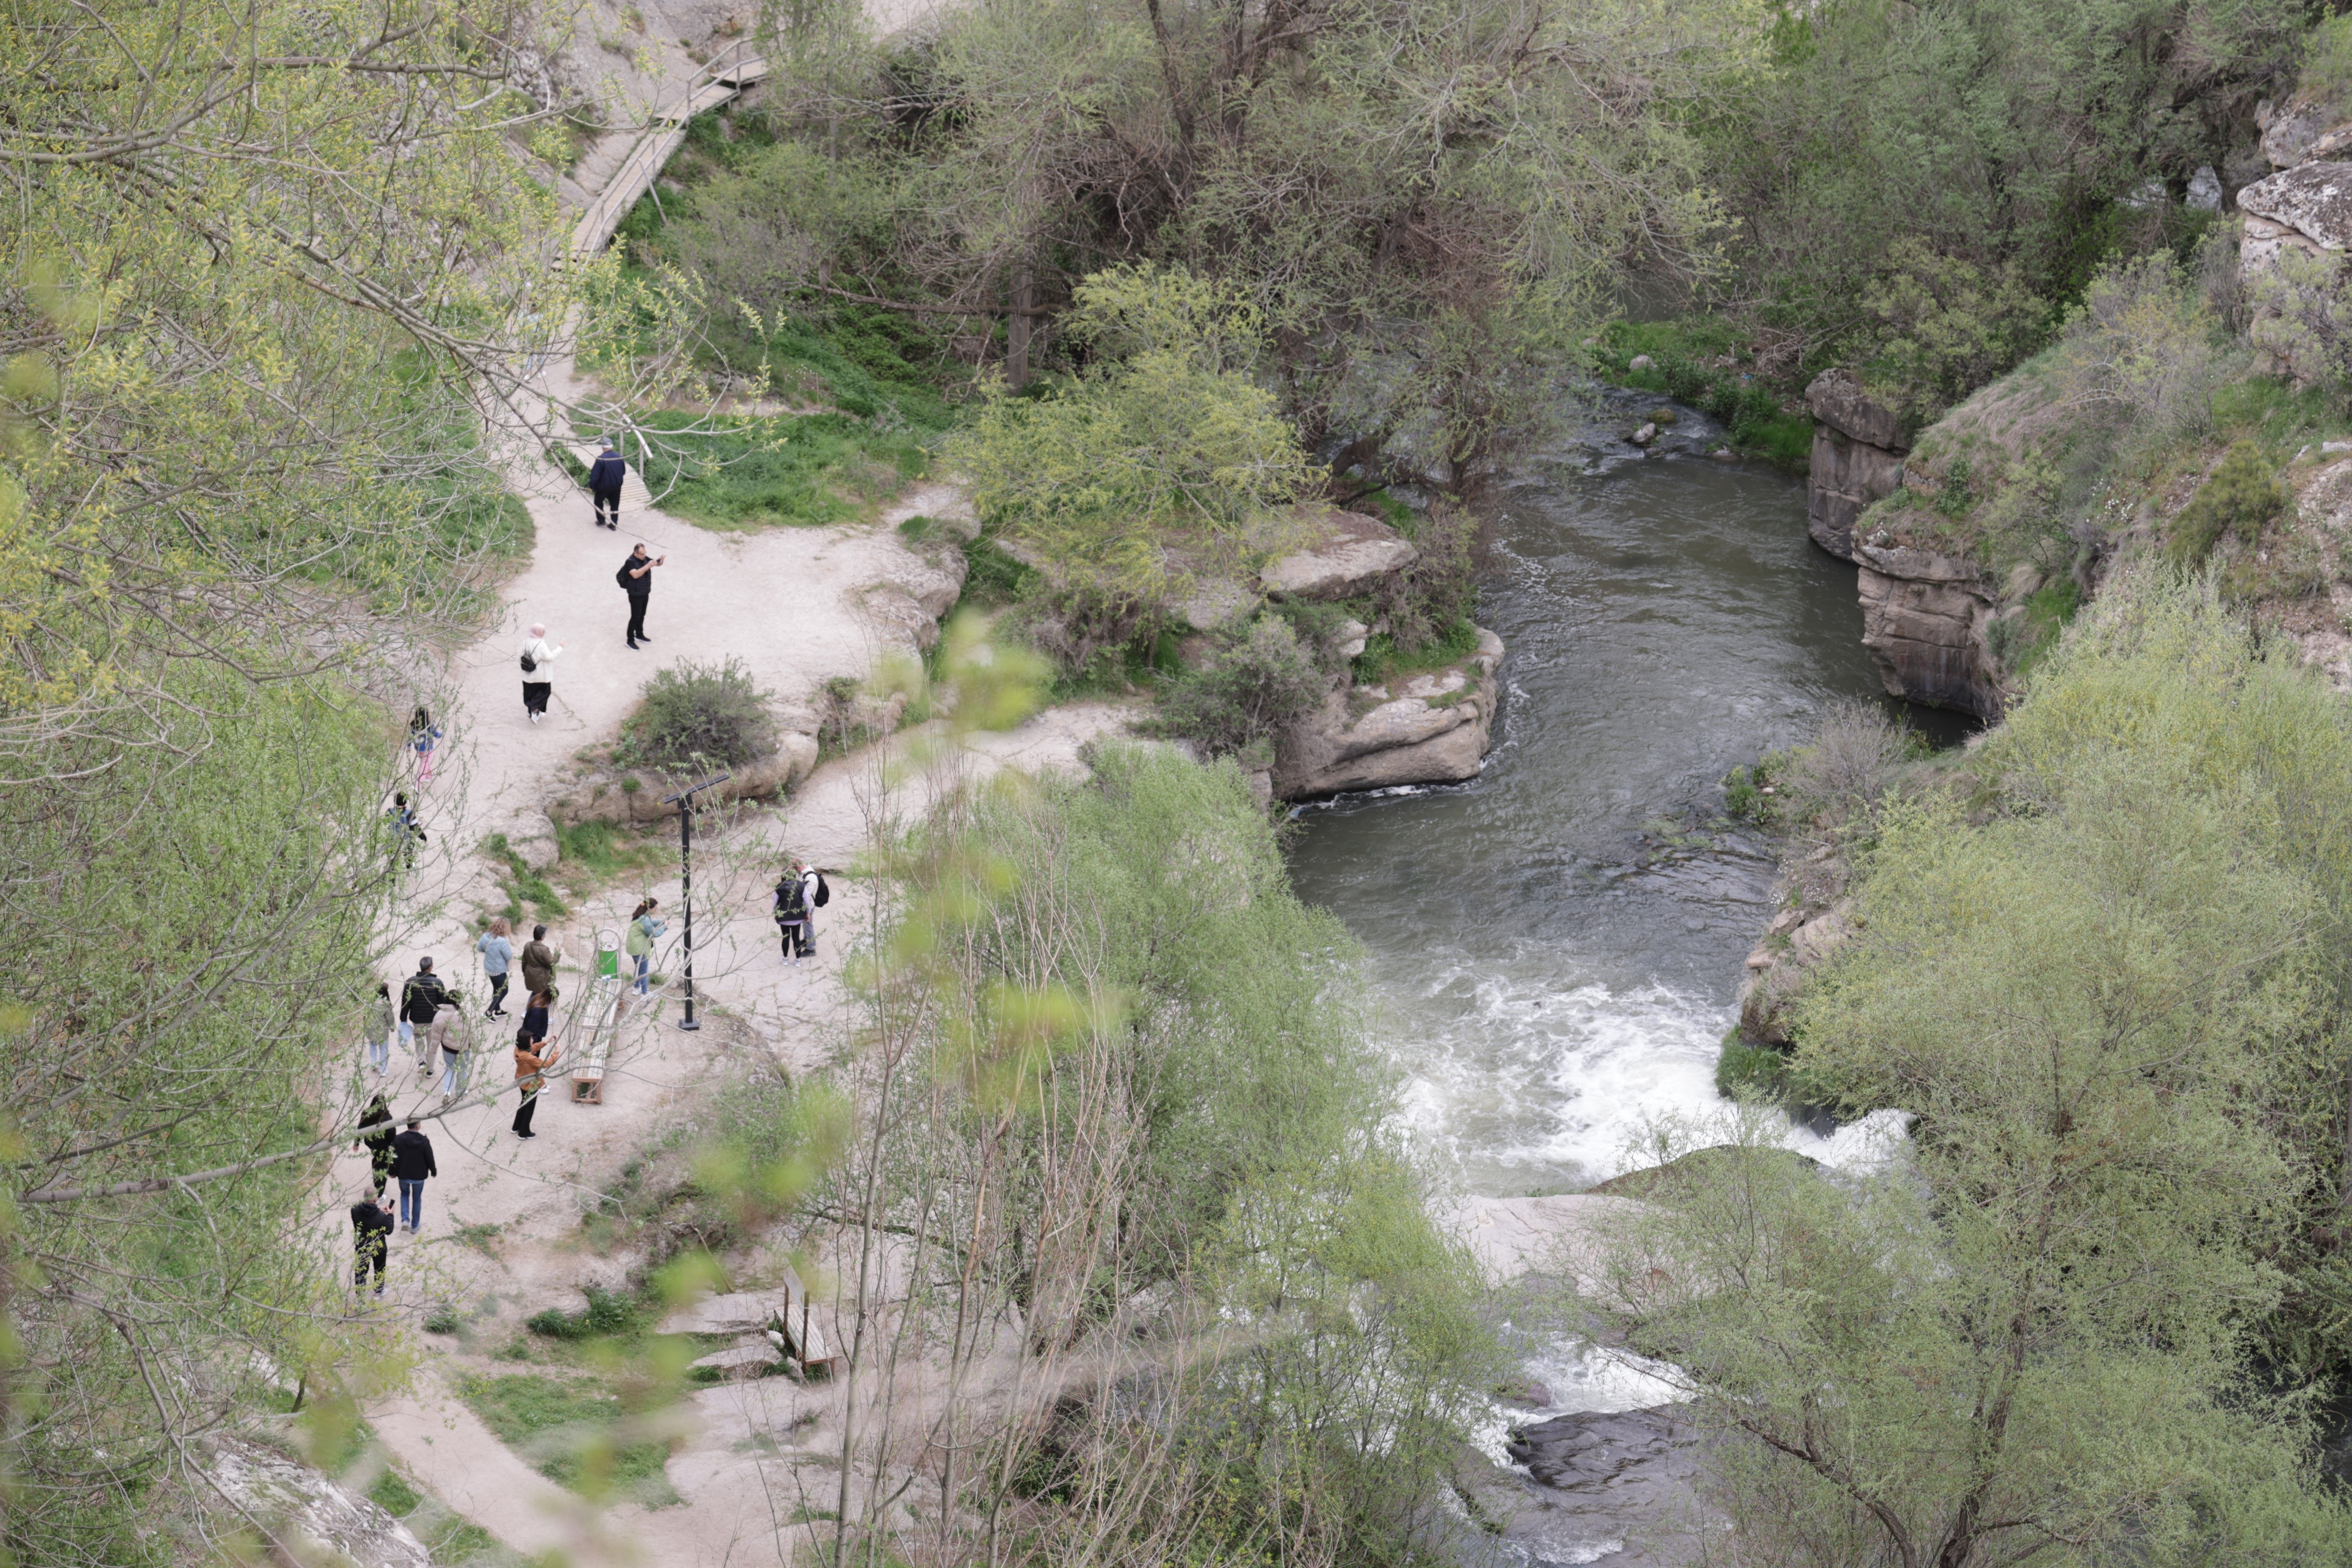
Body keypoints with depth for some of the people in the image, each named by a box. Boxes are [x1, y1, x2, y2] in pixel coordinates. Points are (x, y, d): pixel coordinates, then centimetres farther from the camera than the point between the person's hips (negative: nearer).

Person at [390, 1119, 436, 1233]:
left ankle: (405, 1220, 11)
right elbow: (430, 1159, -10)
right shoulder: (424, 1142, -20)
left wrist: (392, 1172, 10)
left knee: (405, 1194, 27)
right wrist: (434, 1171, 9)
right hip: (419, 1176, -1)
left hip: (403, 1175, 1)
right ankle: (415, 1226, 28)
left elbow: (393, 1158, -7)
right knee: (417, 1199, 19)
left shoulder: (398, 1140, -16)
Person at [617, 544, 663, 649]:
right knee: (635, 617, -3)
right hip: (635, 595, -7)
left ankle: (639, 636, 35)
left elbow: (658, 564, 5)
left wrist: (661, 560, -20)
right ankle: (630, 641, 6)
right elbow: (636, 575, -37)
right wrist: (647, 566, -44)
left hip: (645, 593, 7)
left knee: (642, 616, 19)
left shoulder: (645, 559, 0)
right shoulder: (630, 562, -22)